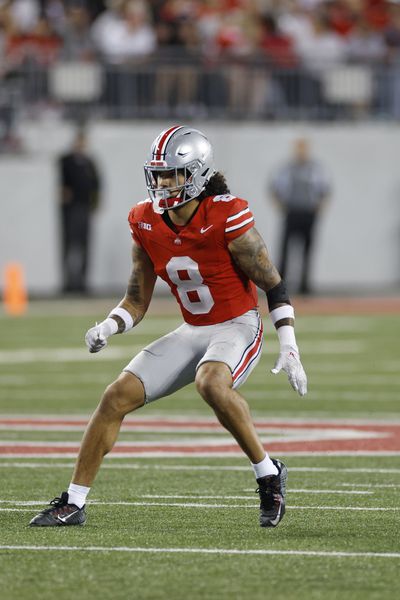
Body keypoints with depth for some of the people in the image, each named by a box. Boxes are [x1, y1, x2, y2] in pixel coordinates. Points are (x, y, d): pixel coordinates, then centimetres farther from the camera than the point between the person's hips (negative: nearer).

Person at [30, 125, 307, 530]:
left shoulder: (227, 218, -20)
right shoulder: (146, 223, -3)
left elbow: (272, 285, -12)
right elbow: (136, 302, 6)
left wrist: (289, 350, -17)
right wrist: (107, 328, -14)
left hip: (238, 326, -6)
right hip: (192, 333, 6)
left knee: (211, 382, -37)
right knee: (117, 396, -4)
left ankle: (268, 475, -20)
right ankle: (73, 504, 5)